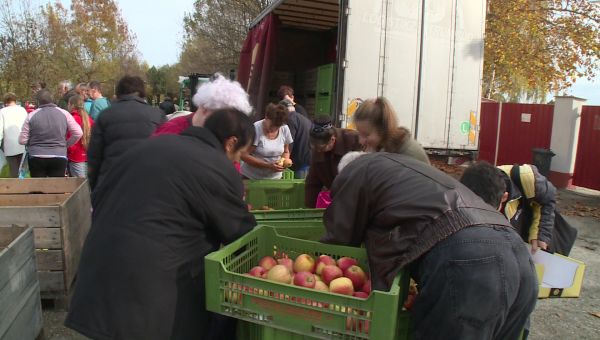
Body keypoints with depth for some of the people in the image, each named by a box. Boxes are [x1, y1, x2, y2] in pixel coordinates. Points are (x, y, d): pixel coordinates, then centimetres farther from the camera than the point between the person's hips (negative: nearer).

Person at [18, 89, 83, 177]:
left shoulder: (31, 116, -1)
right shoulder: (64, 113, 0)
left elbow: (22, 140, -1)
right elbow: (78, 133, -3)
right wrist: (66, 144, 11)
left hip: (36, 159, 0)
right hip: (59, 158, 0)